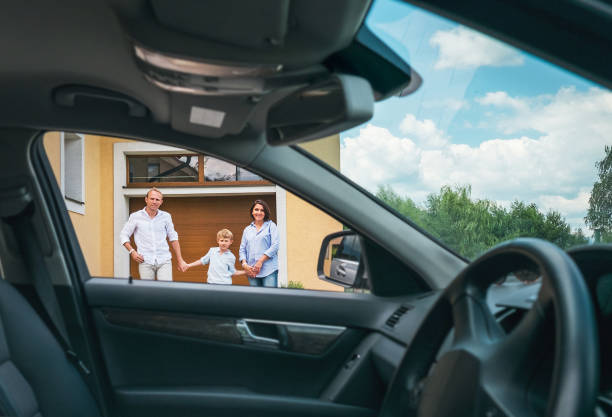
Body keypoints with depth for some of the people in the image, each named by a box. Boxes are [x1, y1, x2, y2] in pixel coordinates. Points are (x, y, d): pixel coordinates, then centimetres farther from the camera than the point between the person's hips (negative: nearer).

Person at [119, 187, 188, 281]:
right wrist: (132, 251, -2)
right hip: (145, 262, -1)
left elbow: (173, 238, 14)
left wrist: (180, 260, 12)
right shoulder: (135, 217, 4)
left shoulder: (166, 216, 8)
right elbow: (123, 235, 12)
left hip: (164, 261, 1)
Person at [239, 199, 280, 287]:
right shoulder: (247, 229, 19)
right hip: (252, 272, 4)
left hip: (269, 271, -3)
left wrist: (260, 261, -10)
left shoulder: (271, 226, 8)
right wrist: (245, 264, -1)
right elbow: (242, 249, 17)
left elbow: (275, 246, -3)